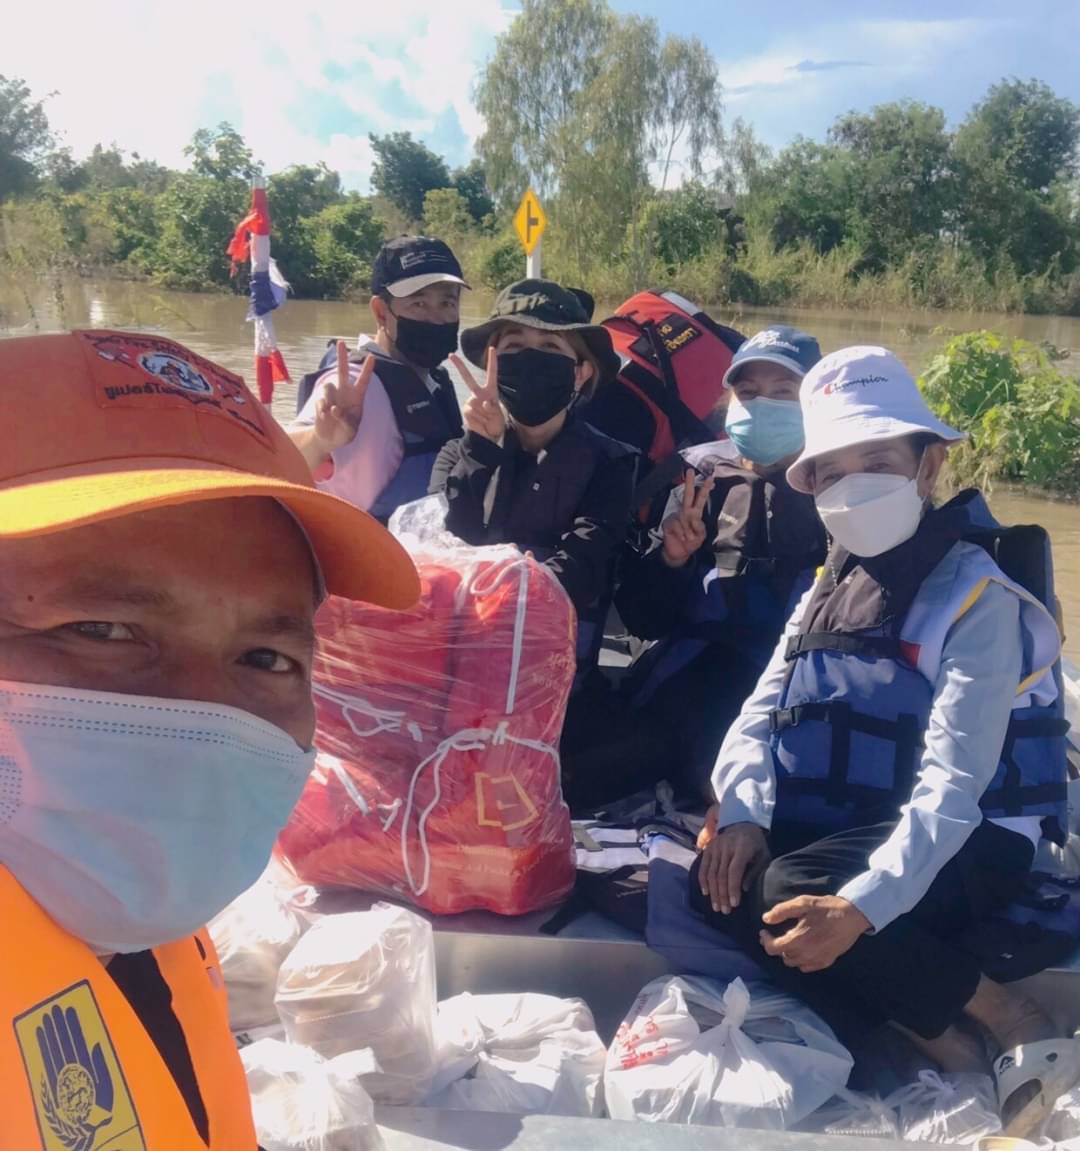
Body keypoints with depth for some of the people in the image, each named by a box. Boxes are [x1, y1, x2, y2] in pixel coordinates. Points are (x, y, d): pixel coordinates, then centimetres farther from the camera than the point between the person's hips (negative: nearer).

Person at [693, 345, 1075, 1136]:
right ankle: (933, 1030, -11)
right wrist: (741, 814, -18)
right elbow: (760, 715, 3)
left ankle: (1008, 1019, -11)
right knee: (717, 883, -16)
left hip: (962, 849, -7)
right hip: (846, 828, 7)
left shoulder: (978, 598, -14)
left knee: (789, 894, -30)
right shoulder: (830, 588, 9)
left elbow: (953, 787, -25)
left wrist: (861, 904, -37)